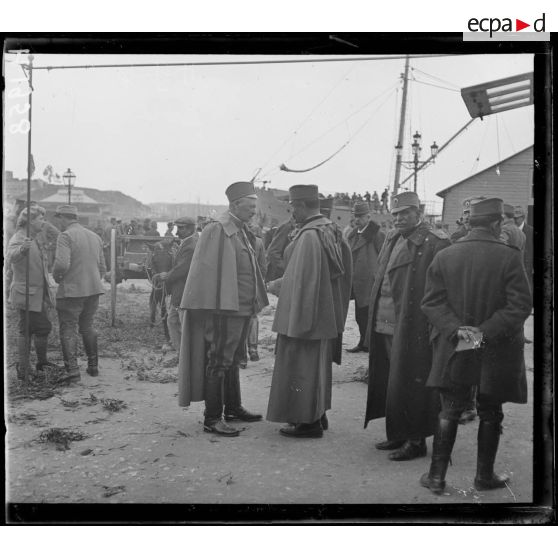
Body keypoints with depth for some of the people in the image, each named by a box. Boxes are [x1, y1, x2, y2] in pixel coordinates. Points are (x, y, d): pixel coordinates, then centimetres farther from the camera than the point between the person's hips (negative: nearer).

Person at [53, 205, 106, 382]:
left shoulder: (65, 236, -11)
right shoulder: (95, 237, 11)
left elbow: (62, 263, -23)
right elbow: (102, 267, 13)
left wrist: (56, 276, -4)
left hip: (71, 290, -7)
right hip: (94, 289, 7)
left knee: (68, 330, 2)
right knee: (87, 327, 19)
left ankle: (73, 370, -2)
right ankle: (93, 366, 23)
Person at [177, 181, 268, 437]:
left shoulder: (243, 231, 12)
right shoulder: (217, 230, -15)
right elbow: (208, 270, -19)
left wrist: (255, 300, 12)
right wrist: (219, 306, -21)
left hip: (242, 308, 9)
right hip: (224, 308, -9)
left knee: (232, 360, 19)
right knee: (219, 362, -2)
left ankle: (233, 408, 31)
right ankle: (212, 418, 7)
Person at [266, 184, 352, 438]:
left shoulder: (309, 235, -21)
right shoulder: (330, 230, 7)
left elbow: (304, 279, -22)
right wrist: (278, 284, 20)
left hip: (306, 312, -9)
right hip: (325, 313, 9)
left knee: (301, 367, 3)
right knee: (316, 364, 20)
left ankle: (309, 422, 13)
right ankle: (317, 415, 32)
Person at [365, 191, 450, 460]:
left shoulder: (434, 242, -12)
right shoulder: (392, 238, 14)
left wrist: (434, 326, -18)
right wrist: (375, 320, 14)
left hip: (412, 329, -8)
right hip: (384, 325, 8)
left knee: (408, 385, 1)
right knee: (388, 383, 15)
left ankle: (416, 440, 16)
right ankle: (397, 434, 30)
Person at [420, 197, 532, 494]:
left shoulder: (444, 256, -4)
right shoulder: (509, 257, -12)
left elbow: (431, 301, -6)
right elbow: (520, 304, -16)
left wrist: (455, 329, -11)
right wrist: (487, 331, -15)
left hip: (454, 349, 2)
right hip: (495, 352, -2)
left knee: (449, 412, 12)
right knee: (490, 414, 15)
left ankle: (436, 476, 15)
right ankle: (484, 476, 27)